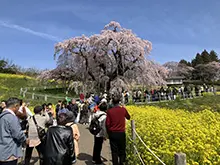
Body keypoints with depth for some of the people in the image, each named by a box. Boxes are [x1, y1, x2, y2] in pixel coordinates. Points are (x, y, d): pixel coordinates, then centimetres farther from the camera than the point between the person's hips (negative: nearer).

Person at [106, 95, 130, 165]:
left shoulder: (109, 111, -9)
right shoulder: (123, 109, -7)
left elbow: (107, 124, -6)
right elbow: (128, 117, 13)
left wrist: (109, 133, 9)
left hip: (113, 133, 0)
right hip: (121, 133, 0)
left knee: (114, 151, 10)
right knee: (122, 151, 15)